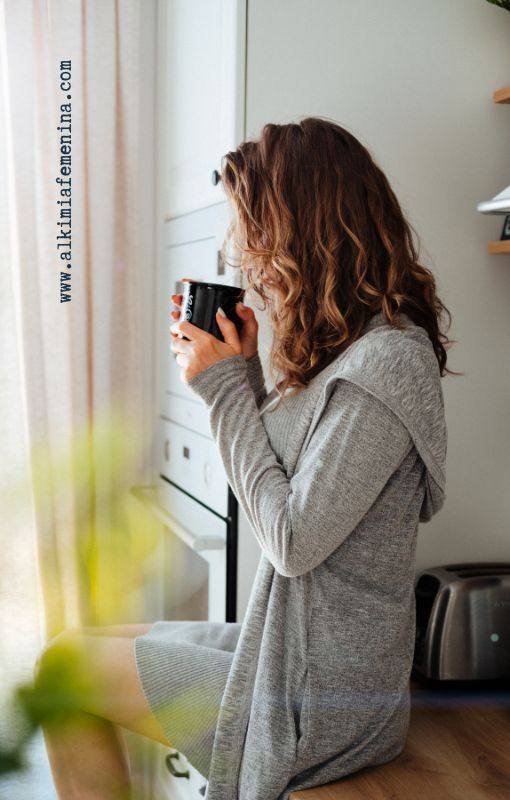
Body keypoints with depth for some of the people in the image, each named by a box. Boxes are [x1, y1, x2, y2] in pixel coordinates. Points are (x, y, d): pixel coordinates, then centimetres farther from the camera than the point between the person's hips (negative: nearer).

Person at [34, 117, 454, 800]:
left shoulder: (389, 362, -23)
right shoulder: (345, 346, 6)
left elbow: (293, 539, -23)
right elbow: (276, 483, 11)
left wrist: (225, 386, -16)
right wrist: (241, 370, 0)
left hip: (322, 693, -9)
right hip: (293, 647, 9)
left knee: (63, 665, 2)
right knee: (72, 654, 15)